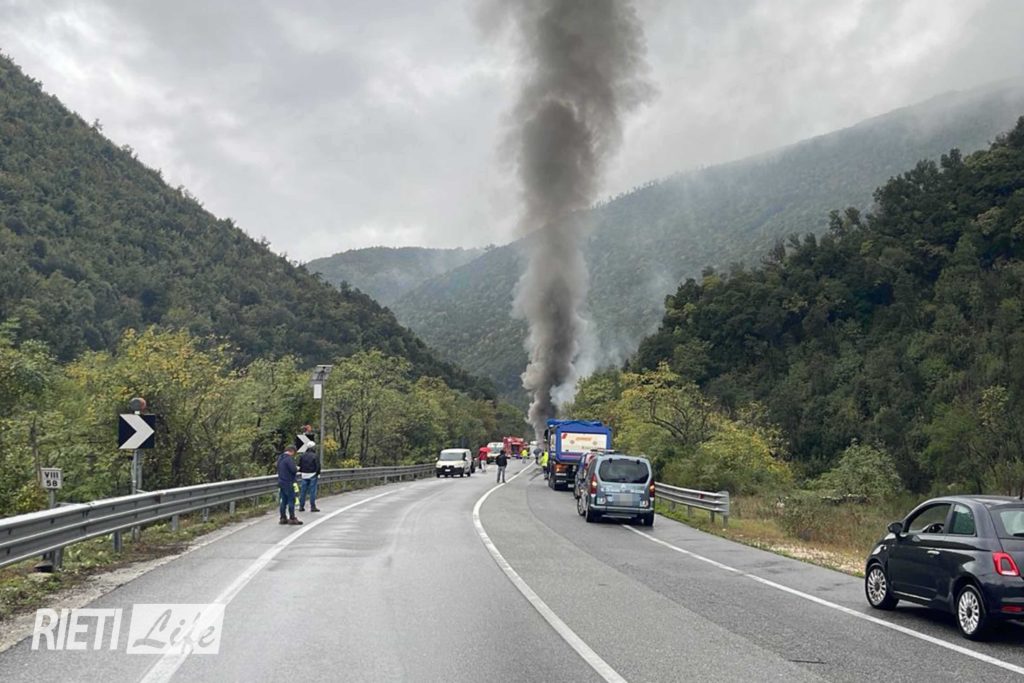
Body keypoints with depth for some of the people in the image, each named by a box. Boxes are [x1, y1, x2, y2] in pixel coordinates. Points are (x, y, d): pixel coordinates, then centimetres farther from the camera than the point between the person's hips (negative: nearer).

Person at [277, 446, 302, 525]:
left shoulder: (280, 458, 13)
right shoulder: (289, 459, -17)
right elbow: (294, 470, -25)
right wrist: (297, 469, -1)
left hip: (281, 482, 9)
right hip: (288, 483, -9)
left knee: (284, 501, 12)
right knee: (291, 500, -3)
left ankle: (283, 518, 15)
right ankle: (292, 518, -3)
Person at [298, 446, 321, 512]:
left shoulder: (302, 456, 6)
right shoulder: (315, 456, -7)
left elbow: (299, 465, 9)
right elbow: (318, 466, -9)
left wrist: (300, 472, 19)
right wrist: (318, 474, -1)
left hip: (304, 475, 4)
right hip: (313, 475, -4)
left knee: (303, 491, 8)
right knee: (312, 491, -3)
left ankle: (301, 507, 11)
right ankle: (313, 507, -2)